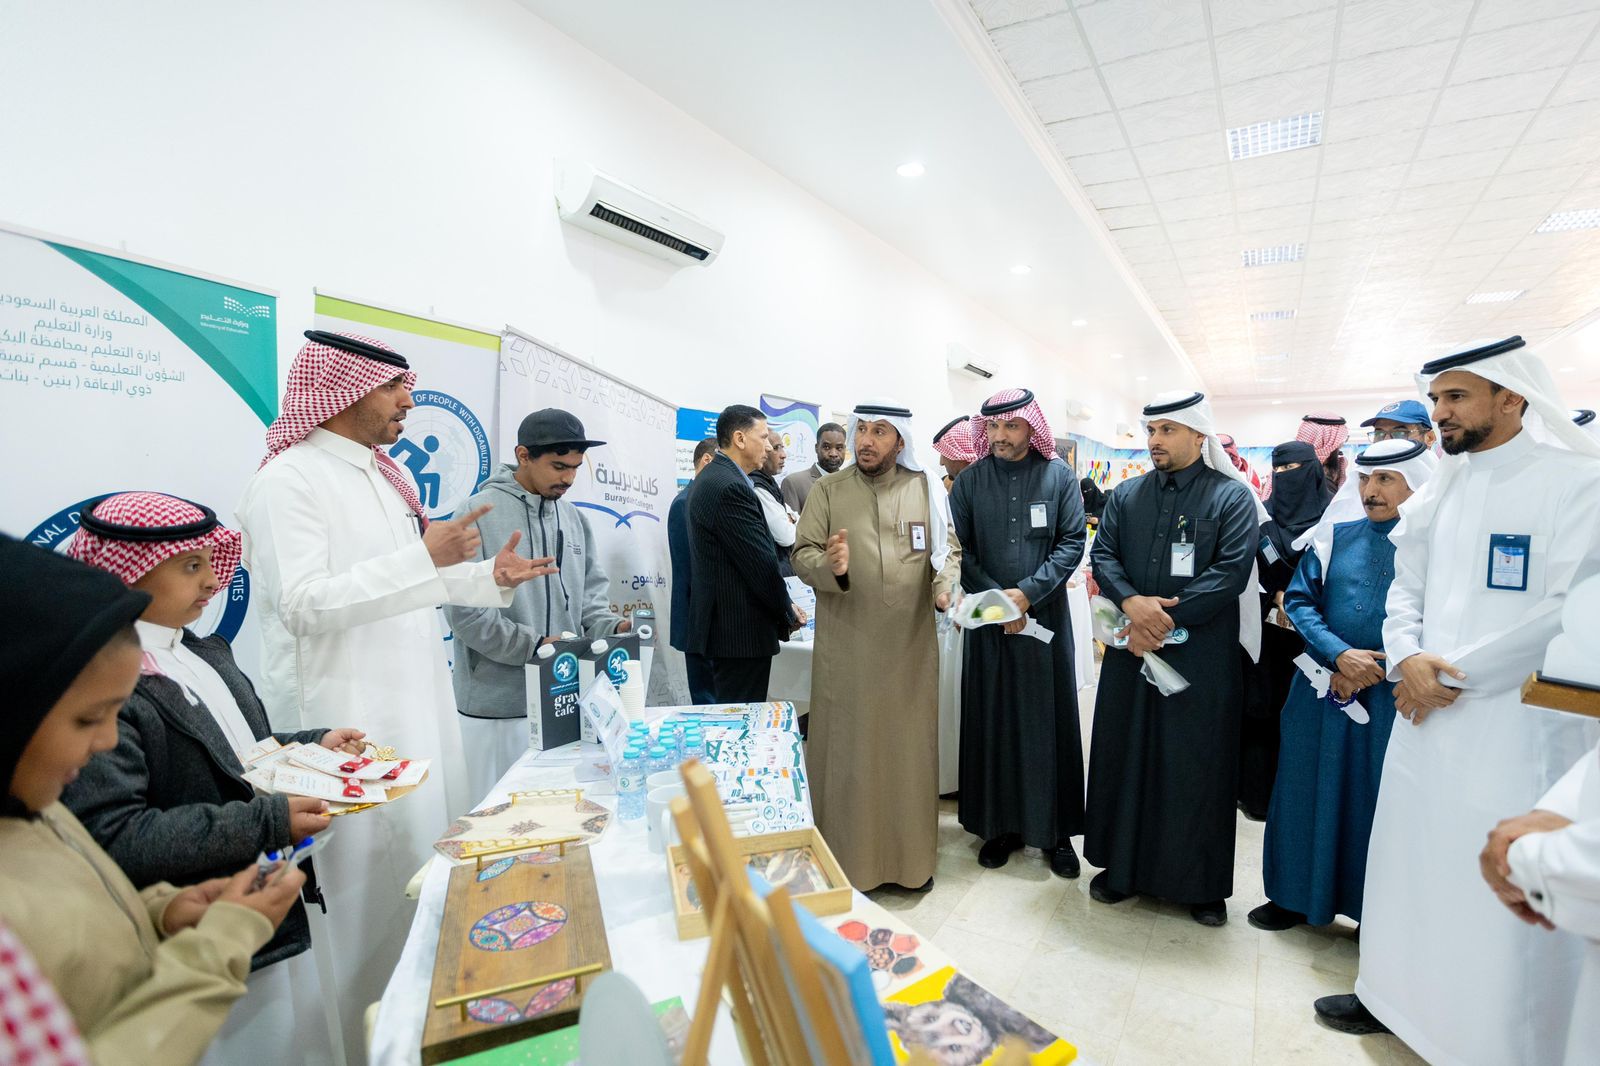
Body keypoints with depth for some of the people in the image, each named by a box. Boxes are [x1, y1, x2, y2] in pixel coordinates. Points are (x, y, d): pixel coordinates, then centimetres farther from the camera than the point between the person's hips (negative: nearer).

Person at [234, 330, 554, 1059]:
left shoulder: (385, 475, 13)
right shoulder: (288, 480, -13)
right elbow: (303, 603, -22)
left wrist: (492, 578, 6)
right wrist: (425, 557, -27)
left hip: (418, 703, 9)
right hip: (349, 719, -8)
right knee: (378, 889, 1)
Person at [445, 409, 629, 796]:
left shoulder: (574, 518, 10)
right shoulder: (479, 513, -8)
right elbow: (464, 609, -14)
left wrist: (612, 627, -7)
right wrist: (535, 645, -18)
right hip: (498, 706, -5)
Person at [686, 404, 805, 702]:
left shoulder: (712, 478, 14)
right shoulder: (730, 487, -19)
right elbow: (761, 561, -19)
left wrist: (782, 608, 12)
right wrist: (788, 613, -3)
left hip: (722, 620, 10)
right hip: (741, 630, -10)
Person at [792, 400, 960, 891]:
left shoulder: (926, 488, 5)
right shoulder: (828, 490, 2)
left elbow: (949, 548, 8)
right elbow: (802, 554, -3)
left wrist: (945, 585, -12)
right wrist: (829, 567, -24)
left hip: (911, 648, 2)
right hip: (846, 648, -1)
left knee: (909, 749, 11)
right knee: (846, 751, 6)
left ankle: (912, 856, 29)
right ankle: (846, 861, 23)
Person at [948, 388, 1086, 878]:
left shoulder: (1058, 476, -1)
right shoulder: (970, 481, 2)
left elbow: (1073, 542, -5)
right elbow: (960, 550, 0)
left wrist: (1027, 592, -15)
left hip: (1046, 616, -1)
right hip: (989, 620, 1)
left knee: (1050, 720, 6)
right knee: (992, 721, 7)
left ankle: (1054, 828, 19)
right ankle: (1000, 823, 21)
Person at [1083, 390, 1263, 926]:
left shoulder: (1233, 497, -2)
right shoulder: (1126, 495, 10)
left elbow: (1232, 571, -12)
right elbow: (1102, 554, 3)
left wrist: (1166, 619, -17)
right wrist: (1132, 602, -17)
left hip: (1202, 656, -3)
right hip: (1130, 650, 4)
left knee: (1198, 765, 6)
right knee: (1122, 756, 10)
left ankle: (1201, 881, 23)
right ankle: (1121, 865, 26)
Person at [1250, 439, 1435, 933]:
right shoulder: (1335, 536, 5)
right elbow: (1298, 600, 0)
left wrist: (1371, 671, -12)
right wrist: (1340, 656, -14)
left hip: (1393, 697, -2)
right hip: (1322, 687, 3)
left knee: (1382, 800, 8)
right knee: (1308, 790, 11)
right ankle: (1297, 896, 27)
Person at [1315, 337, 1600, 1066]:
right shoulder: (1437, 492, 10)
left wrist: (1454, 674, -14)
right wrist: (1406, 660, -8)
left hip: (1519, 725, -5)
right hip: (1426, 712, 6)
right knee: (1409, 861, 15)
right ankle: (1397, 995, 33)